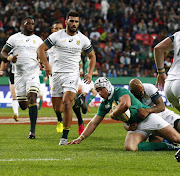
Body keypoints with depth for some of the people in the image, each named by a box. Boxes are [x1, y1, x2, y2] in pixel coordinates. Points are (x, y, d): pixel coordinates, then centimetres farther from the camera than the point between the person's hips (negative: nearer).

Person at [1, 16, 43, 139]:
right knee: (23, 105, 1)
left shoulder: (38, 40, 11)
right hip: (19, 74, 1)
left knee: (32, 99, -19)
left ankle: (32, 130, -19)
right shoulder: (14, 38, 7)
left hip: (33, 72, -1)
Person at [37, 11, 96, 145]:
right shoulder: (56, 36, 0)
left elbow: (92, 56, 17)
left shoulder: (83, 39, 4)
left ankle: (65, 137, -17)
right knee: (57, 108, 3)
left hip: (72, 74, -2)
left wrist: (90, 73, 4)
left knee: (66, 103, -20)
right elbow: (41, 49, 1)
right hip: (57, 73, 2)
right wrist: (46, 65, -13)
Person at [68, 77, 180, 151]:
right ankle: (164, 146, -15)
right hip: (135, 127, 6)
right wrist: (80, 138, 6)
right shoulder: (104, 105, 10)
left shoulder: (120, 91, -12)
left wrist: (113, 114, -15)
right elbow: (94, 123, 13)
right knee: (130, 147, -26)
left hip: (147, 118, -6)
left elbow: (126, 104, -32)